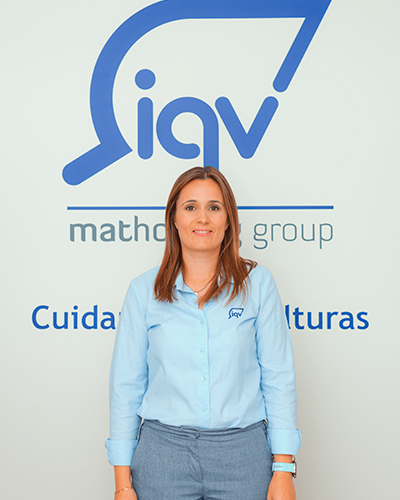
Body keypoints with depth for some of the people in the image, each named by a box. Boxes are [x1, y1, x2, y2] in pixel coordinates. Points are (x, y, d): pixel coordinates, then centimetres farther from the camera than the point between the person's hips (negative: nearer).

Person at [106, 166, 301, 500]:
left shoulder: (257, 283, 0)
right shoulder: (144, 291, 1)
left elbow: (278, 377, 0)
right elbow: (126, 385, 3)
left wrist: (283, 470, -4)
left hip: (242, 452, 0)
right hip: (163, 448, 1)